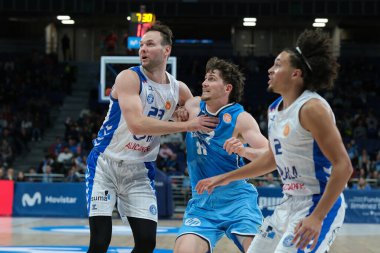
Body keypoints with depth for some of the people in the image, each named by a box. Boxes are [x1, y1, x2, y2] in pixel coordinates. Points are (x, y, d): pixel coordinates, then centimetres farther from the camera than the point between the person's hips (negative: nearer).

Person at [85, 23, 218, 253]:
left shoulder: (179, 89, 3)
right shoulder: (129, 78, -14)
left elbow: (199, 114, 22)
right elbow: (137, 124, -28)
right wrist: (186, 125, -27)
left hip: (139, 171, 5)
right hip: (105, 164, -5)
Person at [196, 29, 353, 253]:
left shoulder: (312, 108, -18)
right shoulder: (274, 109, 9)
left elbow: (343, 166, -22)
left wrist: (317, 217, -27)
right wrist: (227, 178, 26)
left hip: (320, 205, -9)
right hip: (289, 205, 9)